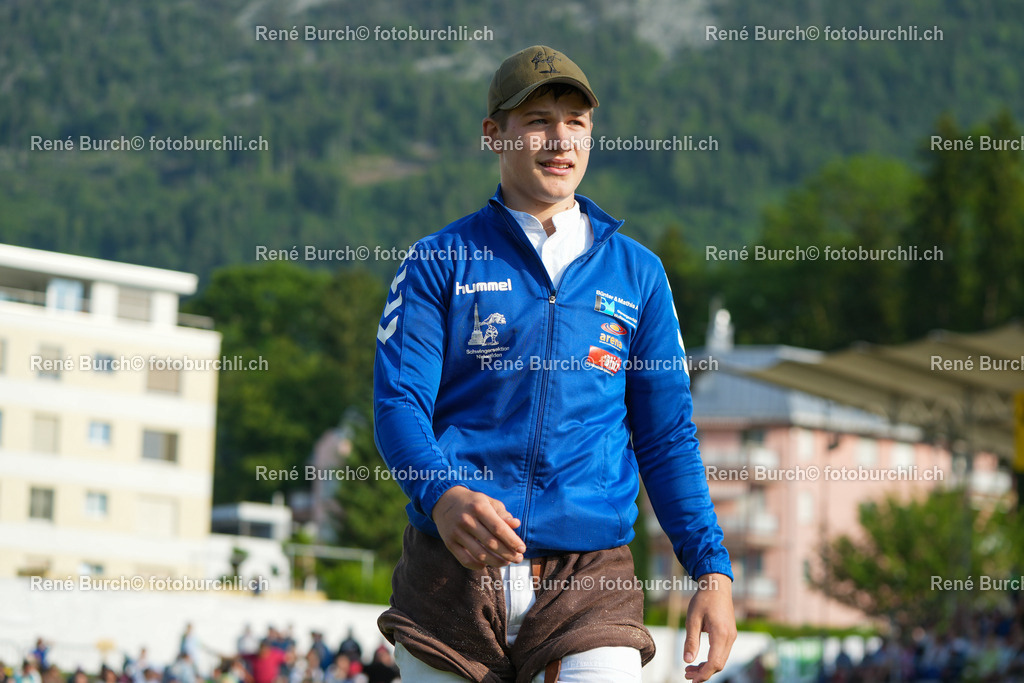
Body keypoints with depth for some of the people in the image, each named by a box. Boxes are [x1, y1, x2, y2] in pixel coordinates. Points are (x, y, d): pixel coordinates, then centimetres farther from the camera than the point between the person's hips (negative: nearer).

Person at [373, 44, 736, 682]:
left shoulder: (638, 274, 14)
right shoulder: (440, 262, 8)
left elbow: (667, 437, 14)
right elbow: (399, 402, -3)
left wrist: (713, 569, 1)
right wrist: (442, 495, -24)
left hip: (591, 586, 1)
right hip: (450, 575, 0)